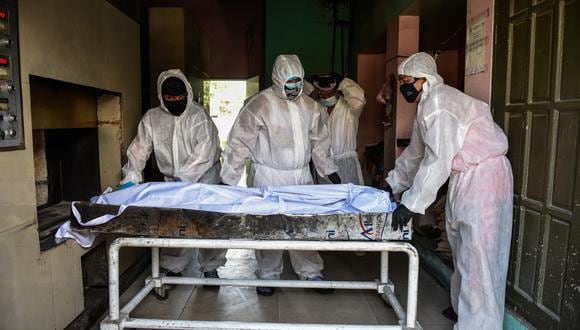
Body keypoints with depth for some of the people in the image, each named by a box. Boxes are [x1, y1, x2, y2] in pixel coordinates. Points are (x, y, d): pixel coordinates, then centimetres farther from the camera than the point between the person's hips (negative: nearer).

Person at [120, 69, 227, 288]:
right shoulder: (151, 118, -2)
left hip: (203, 178, -2)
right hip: (173, 181, 3)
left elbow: (205, 152, -21)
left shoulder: (199, 115, -13)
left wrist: (184, 177, -29)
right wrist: (131, 177, -17)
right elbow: (139, 149, -4)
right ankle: (172, 269, 24)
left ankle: (210, 268, 19)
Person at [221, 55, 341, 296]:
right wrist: (228, 180, -12)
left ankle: (311, 272, 26)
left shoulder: (310, 106, 7)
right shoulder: (260, 104, -11)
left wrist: (330, 172, 15)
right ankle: (268, 276, 23)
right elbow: (239, 143, -11)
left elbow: (319, 142, 16)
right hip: (268, 177, -4)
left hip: (301, 177, 5)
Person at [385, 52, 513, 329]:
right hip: (464, 177, 10)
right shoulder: (427, 105, 14)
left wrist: (411, 203, -24)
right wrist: (392, 183, 24)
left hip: (482, 175, -10)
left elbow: (438, 160, -25)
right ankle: (462, 307, 34)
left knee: (477, 255, -6)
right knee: (462, 248, 18)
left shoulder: (438, 101, -17)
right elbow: (415, 152, 22)